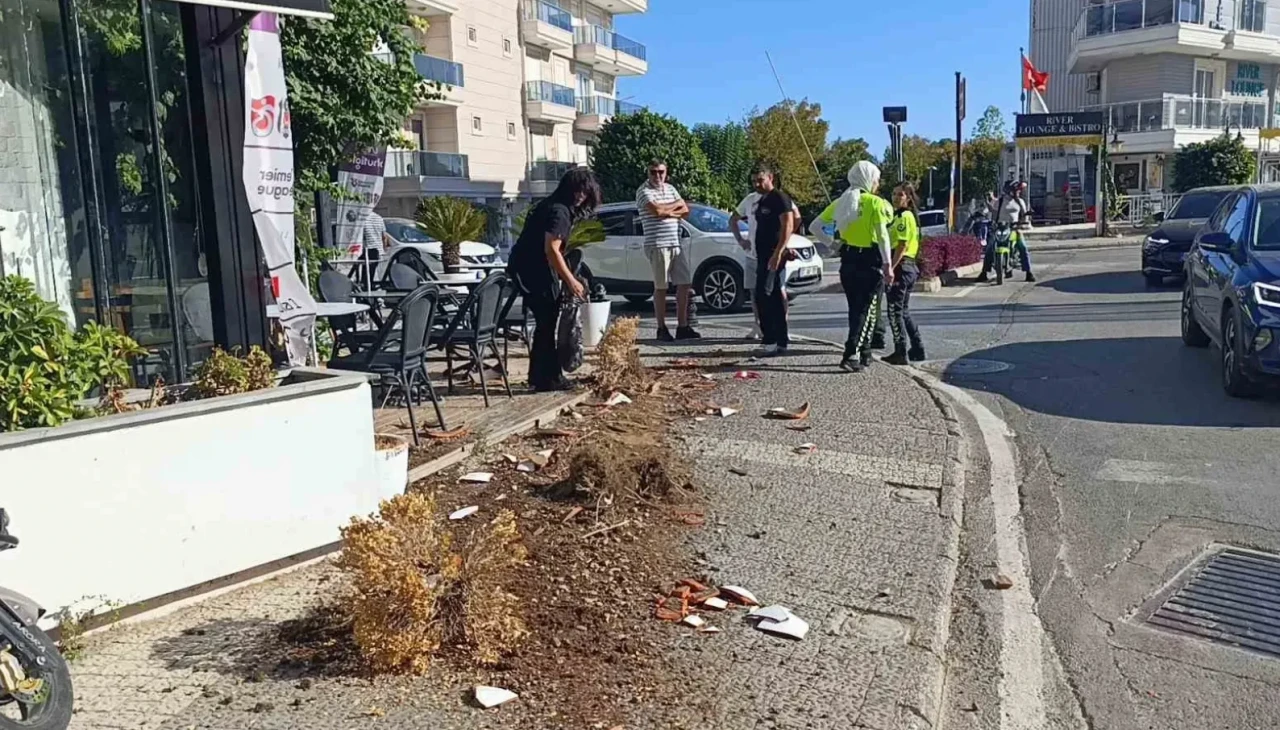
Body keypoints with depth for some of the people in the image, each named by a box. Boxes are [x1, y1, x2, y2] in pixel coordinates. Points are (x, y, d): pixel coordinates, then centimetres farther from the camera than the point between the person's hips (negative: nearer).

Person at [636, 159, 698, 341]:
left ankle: (682, 327, 11)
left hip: (677, 243, 7)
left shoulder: (671, 188, 16)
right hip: (657, 245, -7)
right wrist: (676, 204, -3)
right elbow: (656, 210, -19)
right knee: (661, 287, -2)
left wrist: (668, 212, -8)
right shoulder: (644, 191, -4)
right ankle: (662, 329, 6)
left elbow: (685, 211, 10)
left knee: (685, 283, 5)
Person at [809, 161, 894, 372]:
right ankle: (851, 355, -13)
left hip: (848, 260, 6)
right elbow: (882, 236, -17)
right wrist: (888, 265, -15)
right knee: (867, 310, -2)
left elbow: (814, 227, 8)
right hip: (870, 260, -6)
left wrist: (832, 244, 10)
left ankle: (864, 355, 24)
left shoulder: (841, 202, 9)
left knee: (856, 309, 15)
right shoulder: (876, 203, -9)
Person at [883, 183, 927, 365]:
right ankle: (917, 350, 21)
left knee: (895, 312, -6)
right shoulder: (909, 216, 18)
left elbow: (901, 246, -19)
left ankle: (901, 353, -5)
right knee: (904, 311, 17)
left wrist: (890, 269, -22)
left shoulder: (904, 217, -12)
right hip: (909, 267, 10)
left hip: (901, 266, -10)